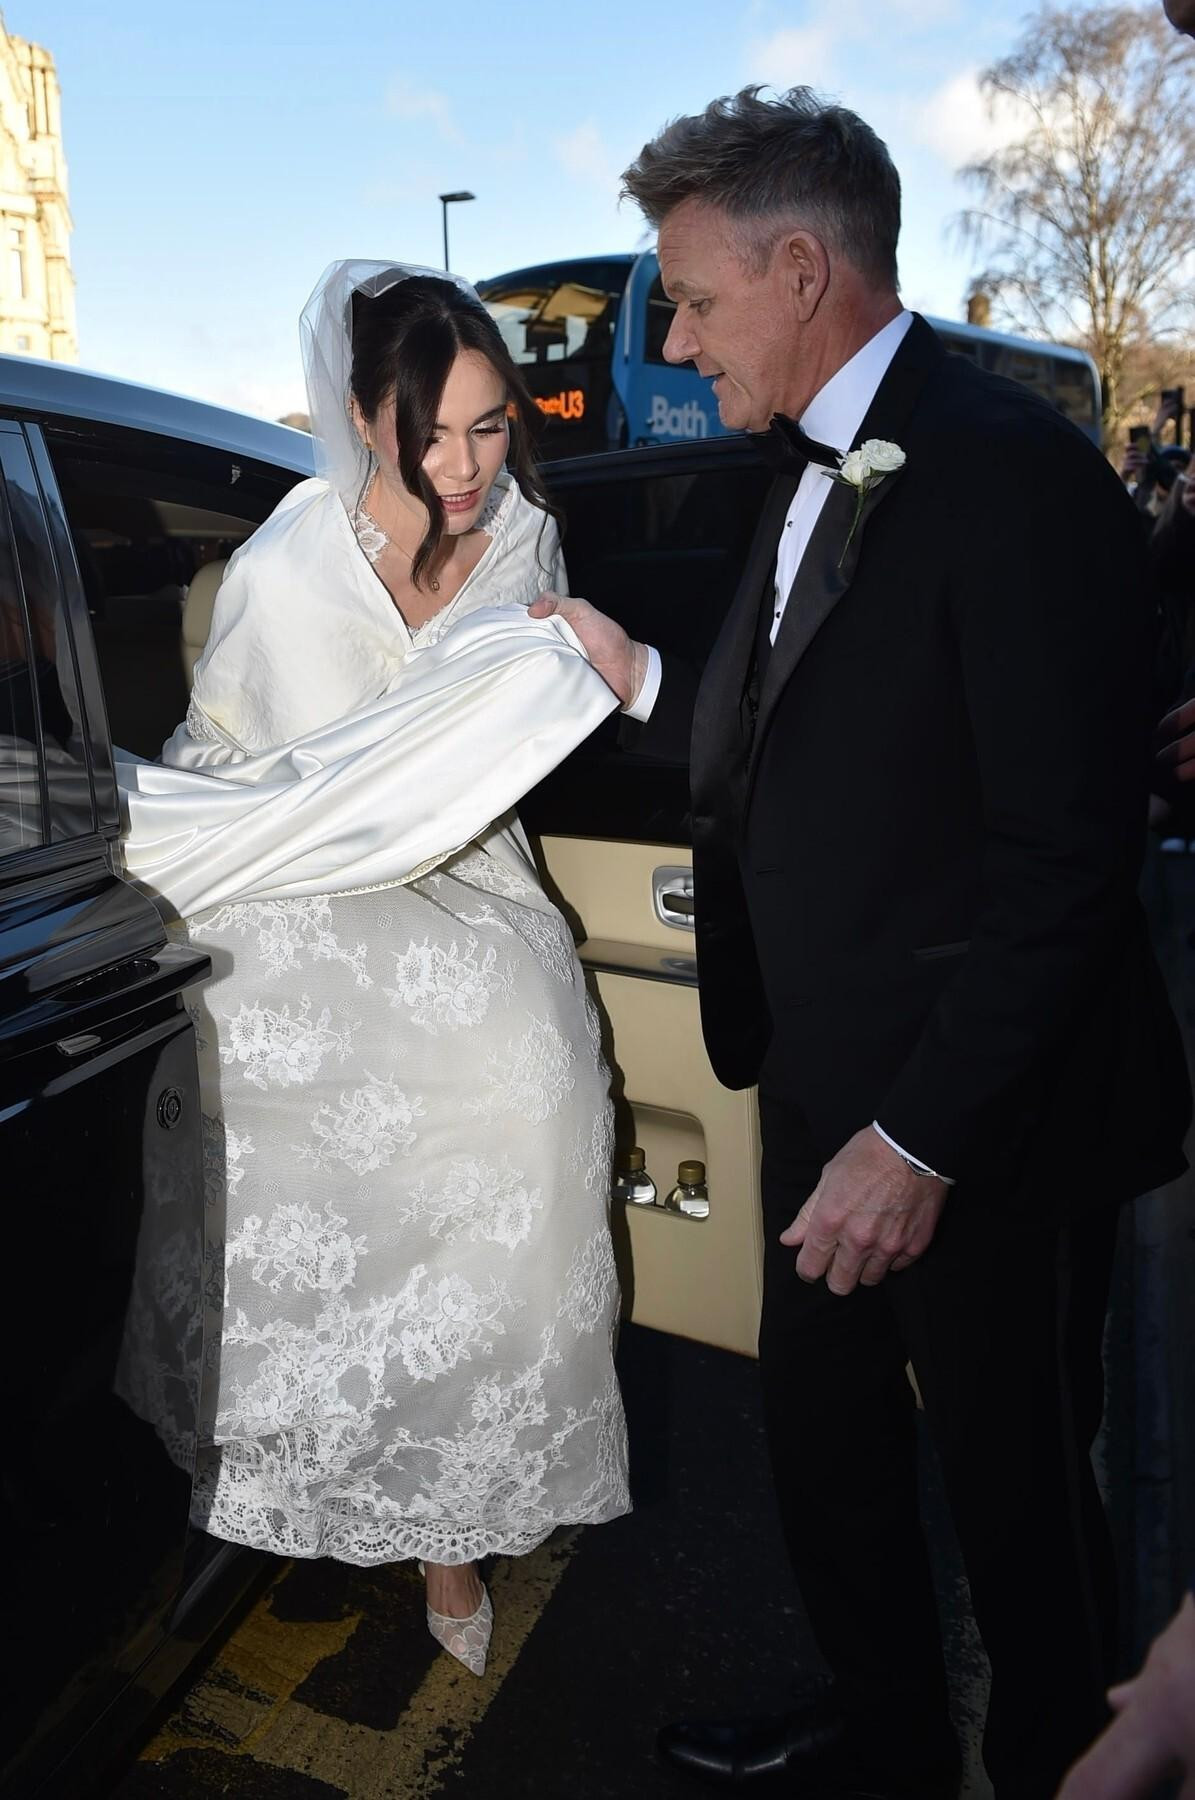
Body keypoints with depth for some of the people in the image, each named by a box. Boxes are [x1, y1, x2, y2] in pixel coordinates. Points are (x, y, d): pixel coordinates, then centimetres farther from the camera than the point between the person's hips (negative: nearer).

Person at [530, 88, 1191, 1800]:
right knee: (822, 1434, 23)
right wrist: (640, 677, 5)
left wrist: (923, 1138, -21)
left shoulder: (1014, 473, -18)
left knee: (1016, 1479, 16)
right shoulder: (815, 471, 10)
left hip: (979, 1123, -8)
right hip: (825, 1082, 8)